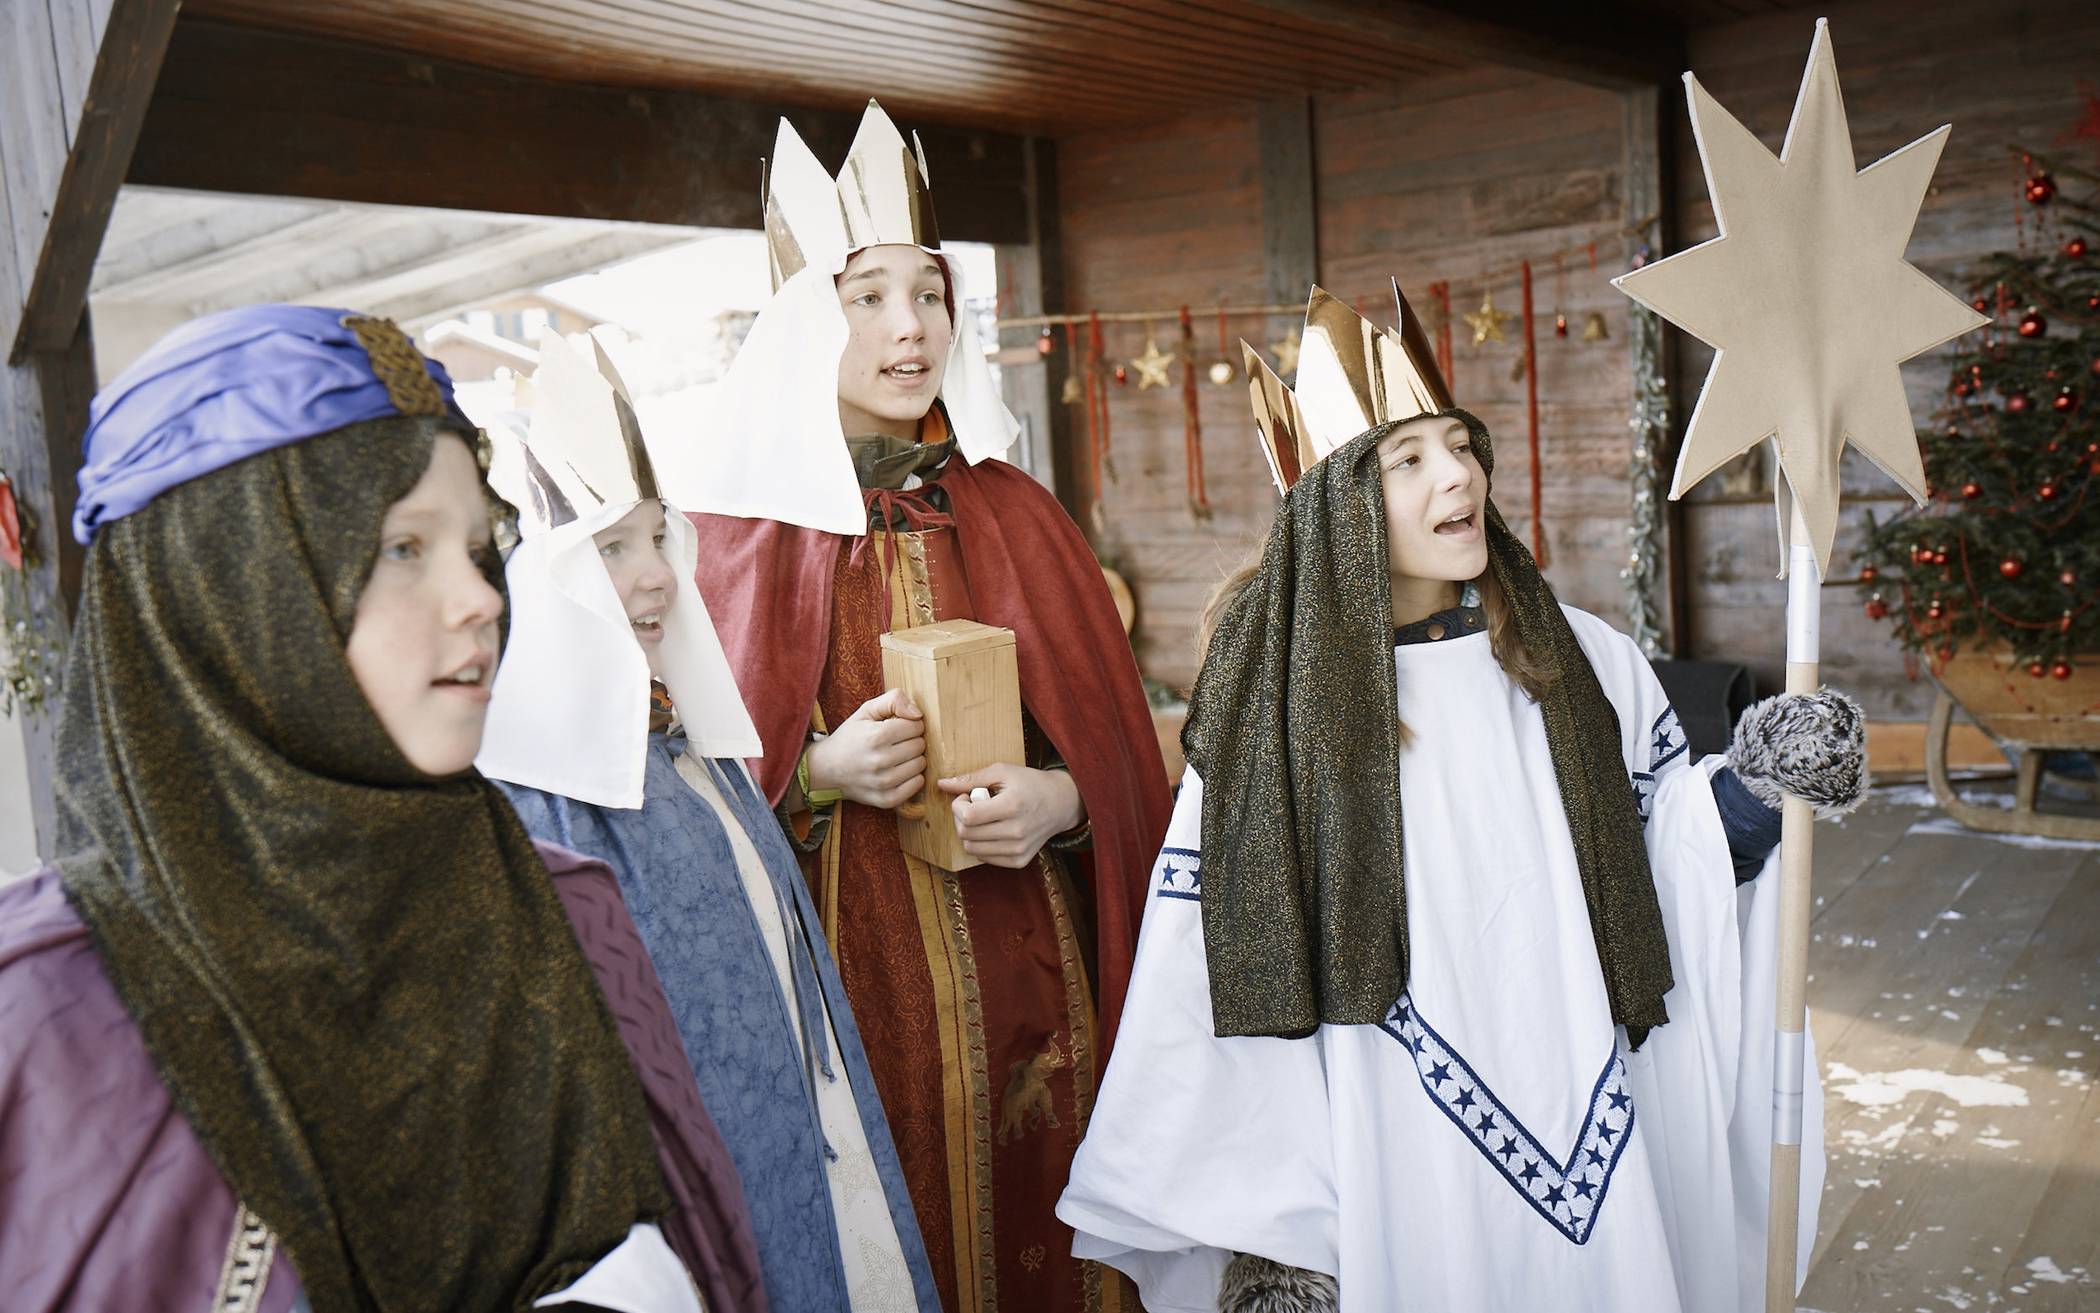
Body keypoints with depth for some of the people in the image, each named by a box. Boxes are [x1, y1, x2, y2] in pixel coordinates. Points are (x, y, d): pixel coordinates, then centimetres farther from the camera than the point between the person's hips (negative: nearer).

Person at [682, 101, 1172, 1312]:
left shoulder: (1016, 515, 7)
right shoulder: (742, 530, -1)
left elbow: (1117, 743, 7)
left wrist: (1057, 798, -13)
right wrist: (816, 771, -17)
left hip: (1027, 972, 3)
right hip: (846, 976, -2)